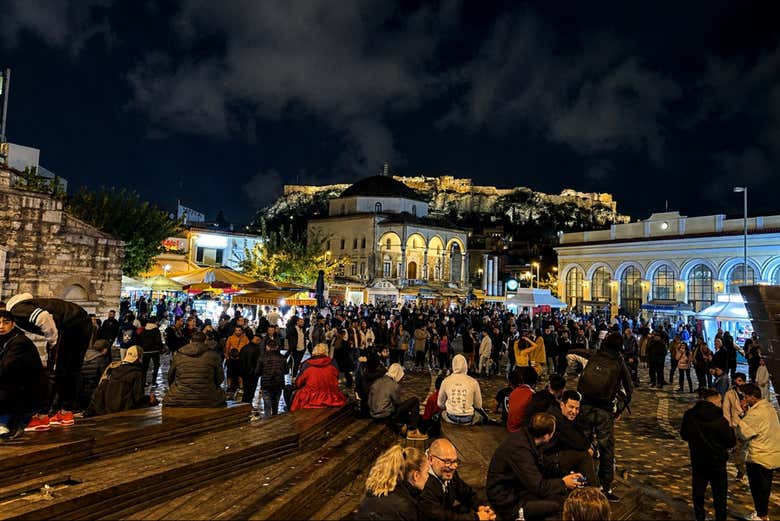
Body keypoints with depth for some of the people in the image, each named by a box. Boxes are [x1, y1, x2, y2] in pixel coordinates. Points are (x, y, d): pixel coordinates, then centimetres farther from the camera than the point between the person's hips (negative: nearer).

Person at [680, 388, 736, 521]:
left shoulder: (689, 415, -10)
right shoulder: (719, 419, -23)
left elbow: (684, 435, 3)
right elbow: (731, 442, -12)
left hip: (697, 461, 3)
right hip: (717, 462, -3)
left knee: (698, 492, 19)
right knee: (719, 495, 15)